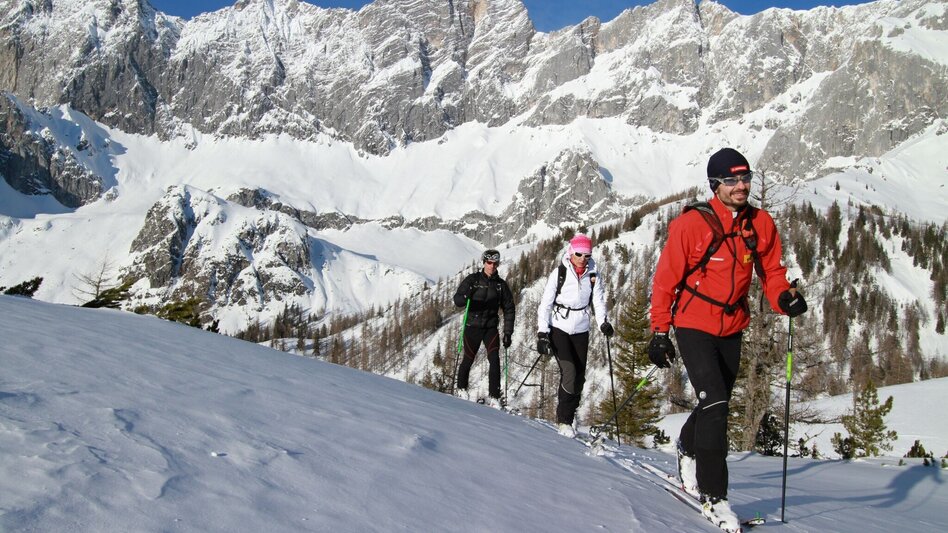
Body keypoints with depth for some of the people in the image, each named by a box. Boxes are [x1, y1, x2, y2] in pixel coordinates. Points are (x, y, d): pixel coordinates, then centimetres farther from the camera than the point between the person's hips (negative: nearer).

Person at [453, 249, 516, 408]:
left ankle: (495, 397, -12)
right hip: (473, 325, -1)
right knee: (468, 359, 10)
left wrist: (508, 332, -1)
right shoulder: (472, 280, -3)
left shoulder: (501, 284, 3)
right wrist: (466, 297, -33)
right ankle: (461, 389, 35)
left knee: (494, 359, -15)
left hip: (491, 327, 1)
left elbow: (509, 309, 6)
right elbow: (457, 299, -9)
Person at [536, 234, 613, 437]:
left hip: (581, 330, 4)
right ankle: (563, 420, -2)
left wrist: (603, 322, -15)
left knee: (579, 377, 4)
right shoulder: (559, 273, -7)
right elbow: (545, 304, -6)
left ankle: (568, 419, 20)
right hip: (559, 327, -4)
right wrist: (542, 333, -14)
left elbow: (598, 300, 4)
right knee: (569, 372, -16)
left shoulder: (593, 275, 2)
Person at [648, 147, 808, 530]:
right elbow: (666, 279, -11)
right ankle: (714, 496, -5)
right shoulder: (691, 224, -16)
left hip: (732, 329, 6)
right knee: (715, 404, -15)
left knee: (718, 406, 19)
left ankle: (688, 450, 48)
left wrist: (783, 296, -14)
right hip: (693, 326, -5)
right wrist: (660, 331, -12)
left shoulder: (761, 223, -2)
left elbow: (771, 270, 8)